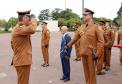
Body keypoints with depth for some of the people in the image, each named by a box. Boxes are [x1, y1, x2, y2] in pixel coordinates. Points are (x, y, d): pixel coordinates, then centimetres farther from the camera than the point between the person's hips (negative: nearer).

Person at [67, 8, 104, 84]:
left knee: (91, 71, 4)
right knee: (86, 71, 14)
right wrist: (68, 46, 18)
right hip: (83, 53, 5)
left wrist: (96, 53, -17)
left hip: (91, 54, -5)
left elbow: (101, 42, -10)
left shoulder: (96, 27, -6)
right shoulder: (81, 28, 10)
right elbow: (75, 38, 18)